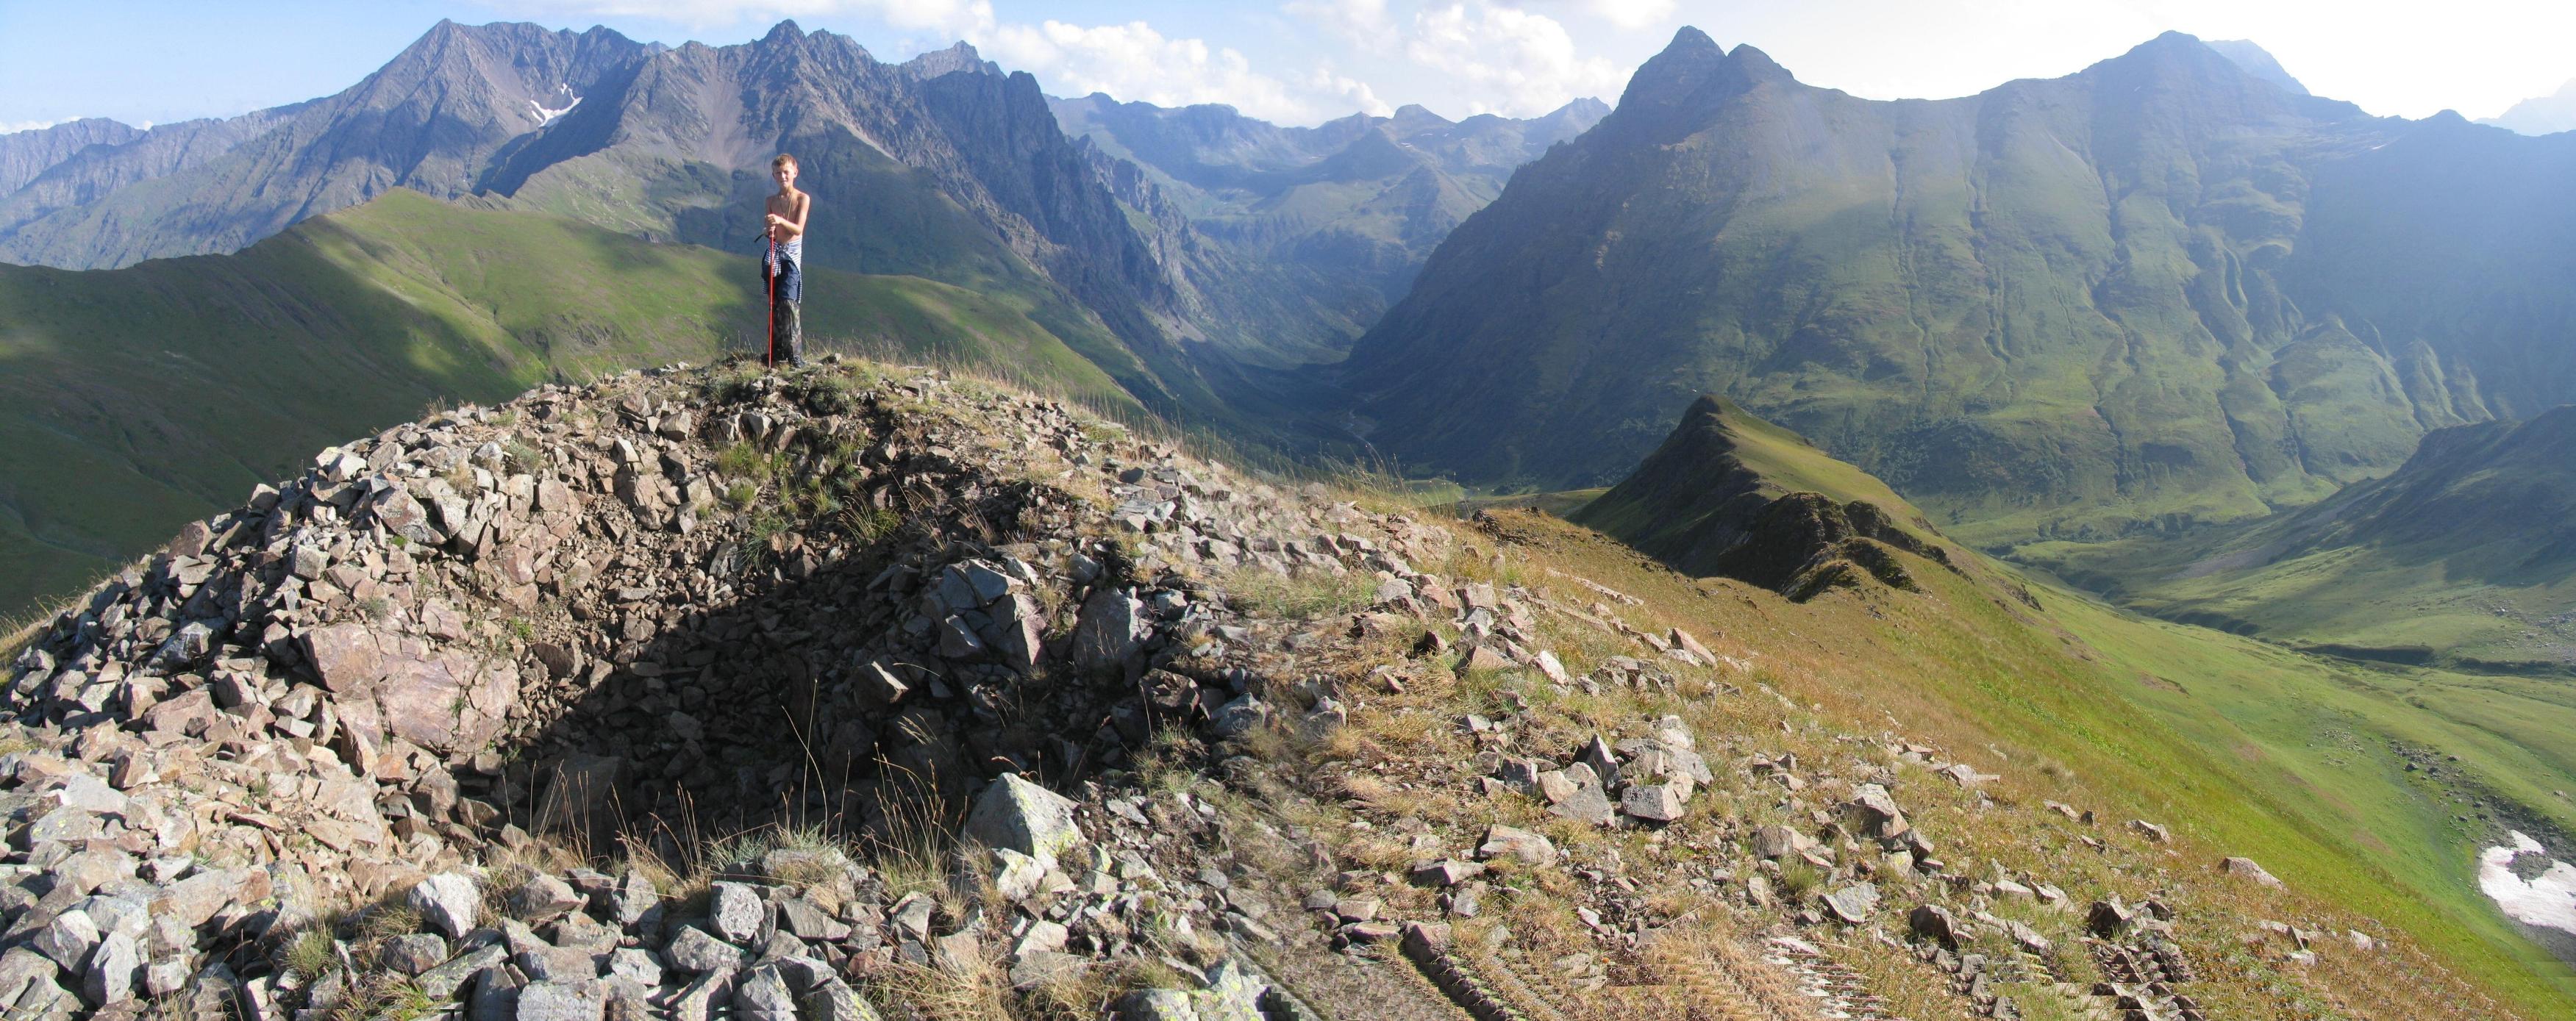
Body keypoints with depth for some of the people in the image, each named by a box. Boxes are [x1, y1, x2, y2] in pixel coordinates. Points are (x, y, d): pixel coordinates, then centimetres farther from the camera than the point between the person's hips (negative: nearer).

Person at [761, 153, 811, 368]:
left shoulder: (803, 199, -2)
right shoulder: (771, 201, 10)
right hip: (774, 253, 4)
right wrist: (769, 228, -17)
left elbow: (798, 229, -11)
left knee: (789, 301, -14)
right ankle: (777, 351, 13)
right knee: (775, 303, 6)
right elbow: (770, 232, 7)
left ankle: (795, 353, -12)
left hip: (792, 253, -4)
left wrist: (781, 221, -28)